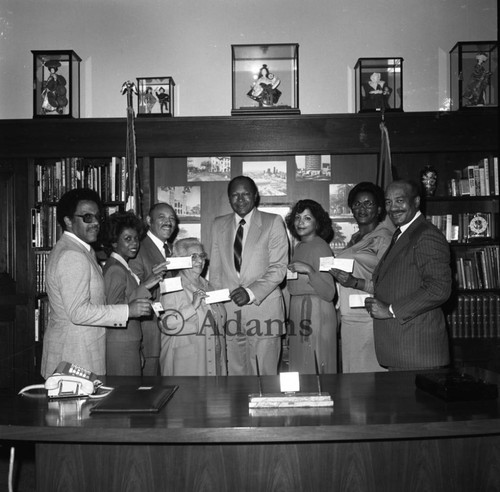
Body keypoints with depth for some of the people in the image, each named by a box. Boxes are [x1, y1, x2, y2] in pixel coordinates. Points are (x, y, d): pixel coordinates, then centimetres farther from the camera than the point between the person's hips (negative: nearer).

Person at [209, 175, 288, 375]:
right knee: (235, 371, 3)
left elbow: (279, 267, -3)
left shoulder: (273, 222, 3)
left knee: (266, 372, -1)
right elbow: (215, 268, 16)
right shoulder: (219, 225, 14)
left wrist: (251, 292, -15)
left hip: (263, 305, -2)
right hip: (228, 309, 3)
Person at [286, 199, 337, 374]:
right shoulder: (298, 247, 13)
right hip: (297, 312, 8)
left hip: (317, 313, -8)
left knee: (316, 370, -2)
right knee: (299, 369, 12)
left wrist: (309, 270, -27)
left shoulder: (321, 248, -11)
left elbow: (329, 294, -20)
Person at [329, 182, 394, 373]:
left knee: (371, 375, -4)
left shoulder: (383, 238, -7)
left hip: (369, 320, -7)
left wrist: (355, 283, -23)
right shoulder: (354, 239, 16)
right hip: (348, 319, 7)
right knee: (351, 371, 9)